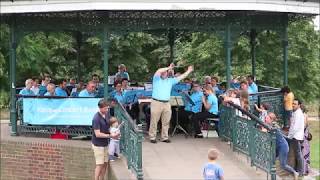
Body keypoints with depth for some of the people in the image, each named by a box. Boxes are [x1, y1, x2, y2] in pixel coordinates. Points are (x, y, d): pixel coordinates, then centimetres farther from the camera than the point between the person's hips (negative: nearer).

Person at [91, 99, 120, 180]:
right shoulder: (96, 118, -23)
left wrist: (113, 133, -4)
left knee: (105, 163, 13)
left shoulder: (107, 114, 1)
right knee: (99, 165, -4)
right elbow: (97, 134, -24)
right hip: (98, 144, -7)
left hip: (105, 143, 7)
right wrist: (110, 136, -23)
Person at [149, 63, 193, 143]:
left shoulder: (170, 80, 18)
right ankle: (152, 137, 3)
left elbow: (180, 77, 17)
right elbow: (158, 71, -14)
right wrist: (169, 68, -10)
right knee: (154, 121, -2)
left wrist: (188, 71, 14)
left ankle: (165, 137, 12)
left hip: (166, 103, 5)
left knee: (166, 122, 5)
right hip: (156, 102, -5)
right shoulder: (156, 79, 4)